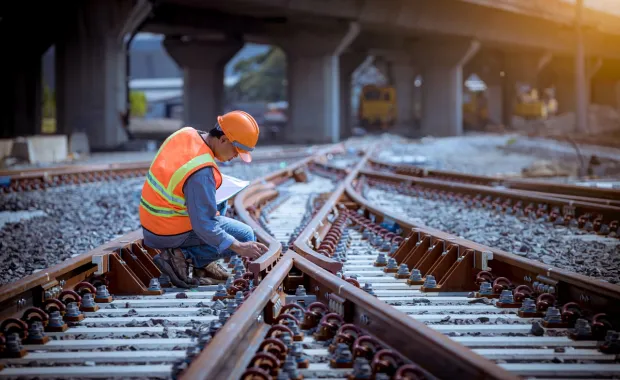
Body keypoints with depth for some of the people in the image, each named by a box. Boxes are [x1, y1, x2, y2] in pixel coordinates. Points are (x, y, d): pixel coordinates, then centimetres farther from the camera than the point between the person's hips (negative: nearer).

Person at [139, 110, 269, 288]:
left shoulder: (185, 133, -4)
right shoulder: (202, 172, -29)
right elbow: (203, 226, -26)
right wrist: (239, 247, -23)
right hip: (170, 234, -9)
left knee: (220, 205, 28)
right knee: (245, 235, -2)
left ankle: (203, 264, 15)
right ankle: (182, 255, -6)